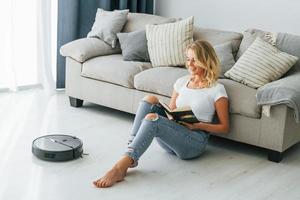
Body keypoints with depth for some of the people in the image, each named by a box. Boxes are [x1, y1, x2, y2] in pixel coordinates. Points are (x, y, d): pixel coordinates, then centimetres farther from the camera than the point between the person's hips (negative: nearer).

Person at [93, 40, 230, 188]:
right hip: (173, 137, 6)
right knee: (150, 99, -16)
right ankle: (131, 150, -29)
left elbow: (224, 127, 0)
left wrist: (197, 125, -13)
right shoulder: (182, 82, 15)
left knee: (152, 118, -31)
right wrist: (173, 117, -5)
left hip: (195, 142, -6)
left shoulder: (217, 90, -1)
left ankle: (121, 165, -40)